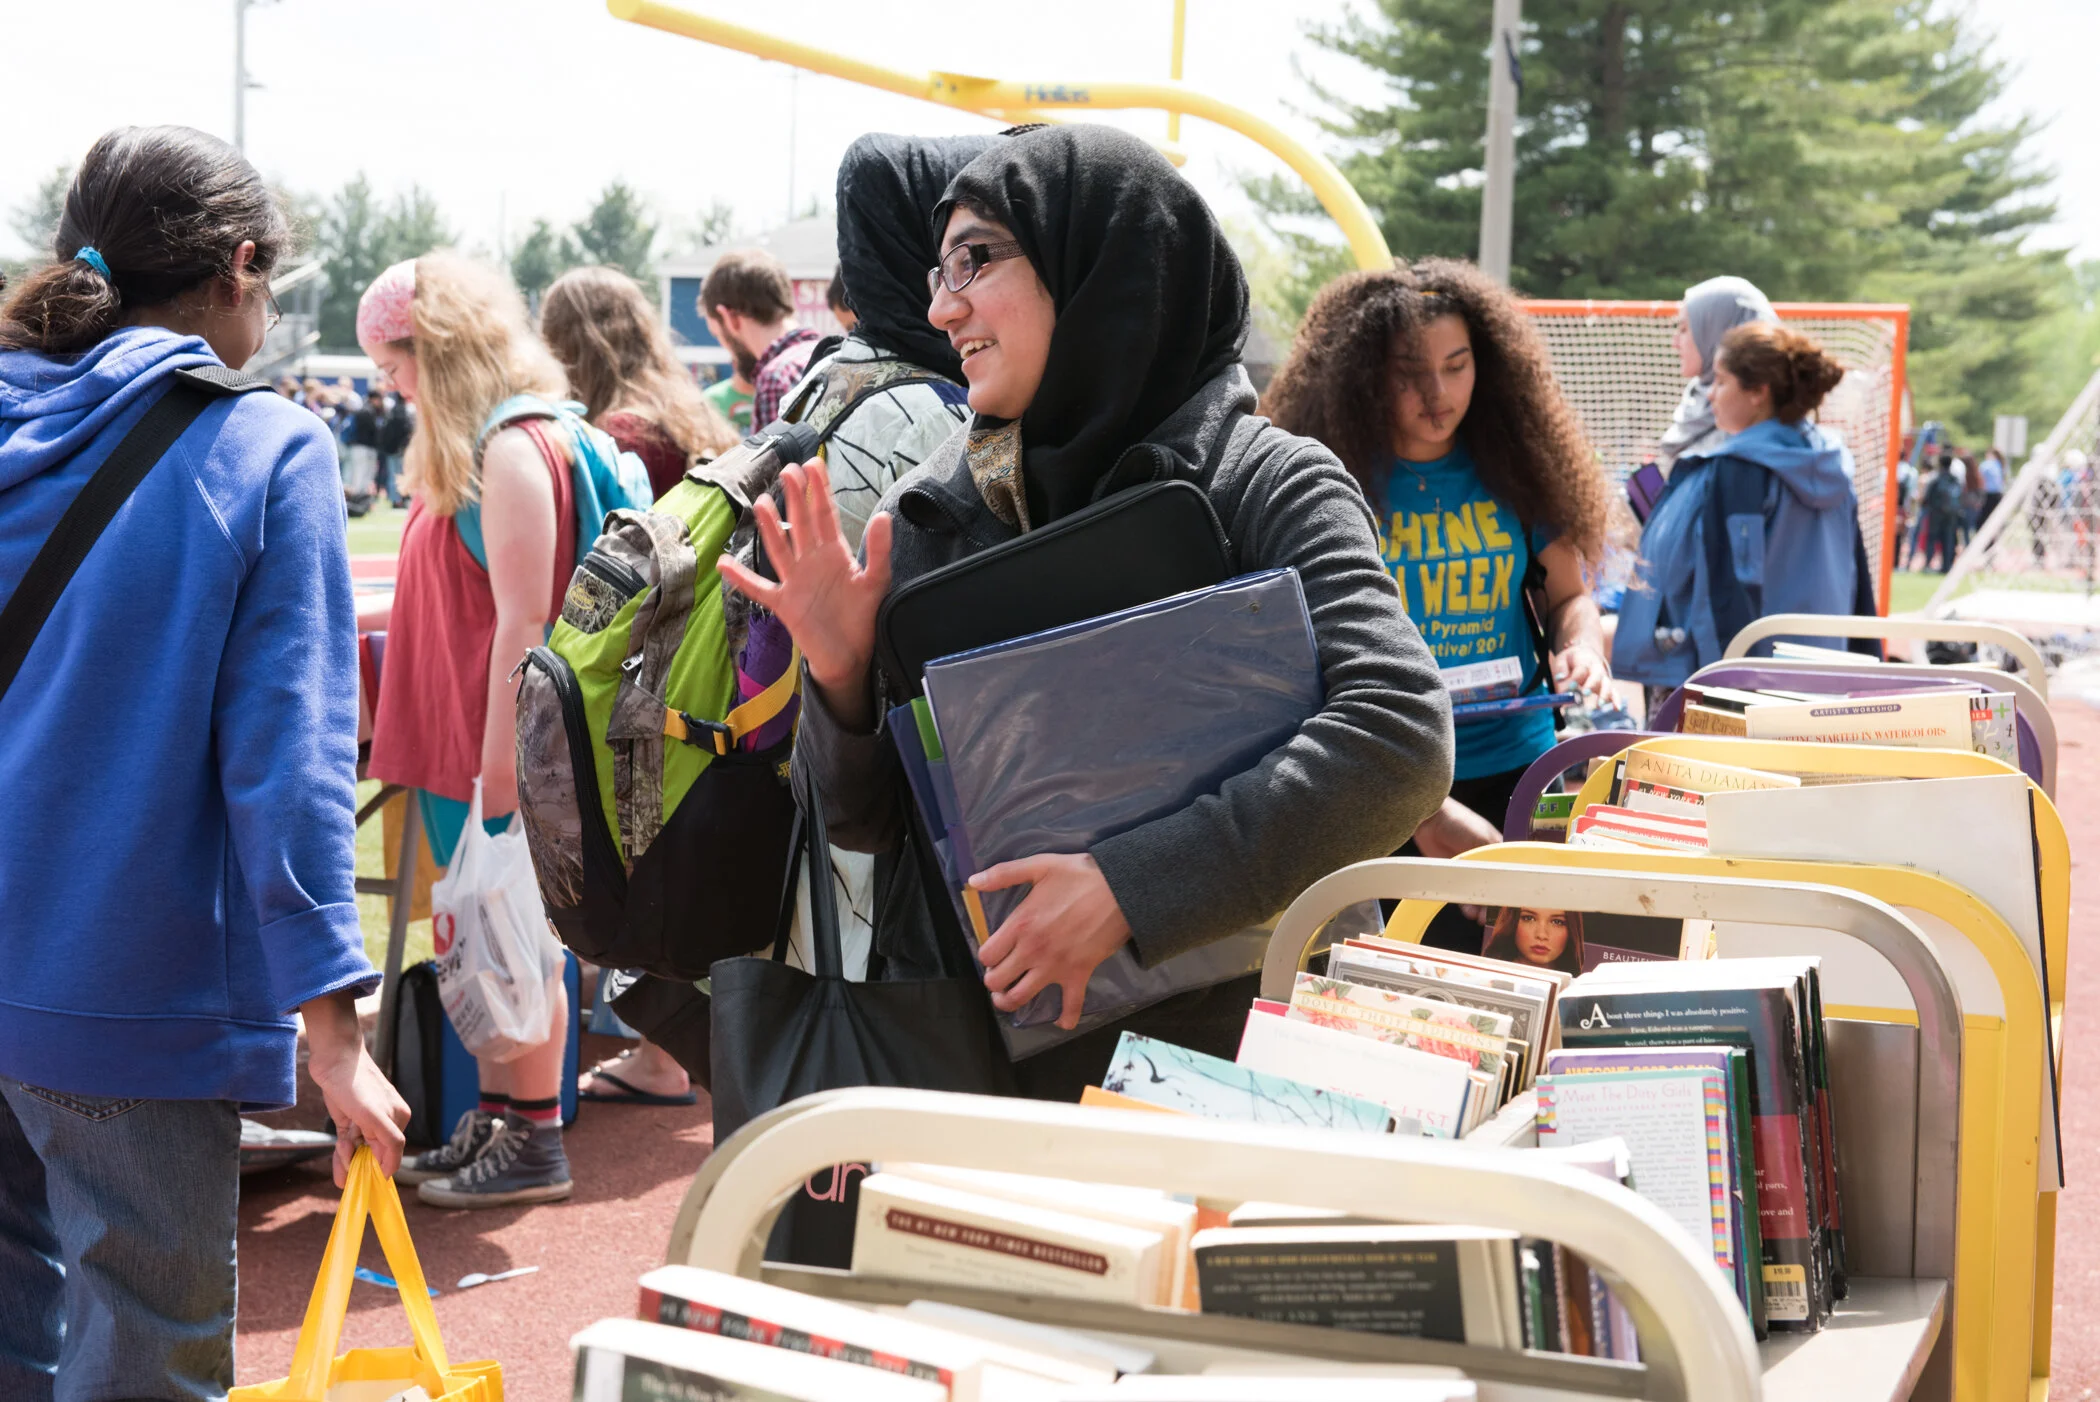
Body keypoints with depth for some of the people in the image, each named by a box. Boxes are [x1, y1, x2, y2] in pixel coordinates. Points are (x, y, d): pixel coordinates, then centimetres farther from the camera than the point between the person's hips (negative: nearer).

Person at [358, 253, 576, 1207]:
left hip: (495, 748, -9)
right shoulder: (465, 448, 13)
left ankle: (534, 1144, 10)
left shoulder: (511, 452, -17)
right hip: (458, 742, 9)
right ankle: (491, 1121, 25)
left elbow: (522, 620, -20)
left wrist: (499, 760, -21)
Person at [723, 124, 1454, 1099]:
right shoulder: (929, 506, 5)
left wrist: (1133, 883, -26)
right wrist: (840, 677, -11)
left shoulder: (1265, 484, -8)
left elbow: (1402, 736, -23)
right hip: (951, 1045, 5)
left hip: (1192, 1050, -4)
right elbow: (865, 823, 9)